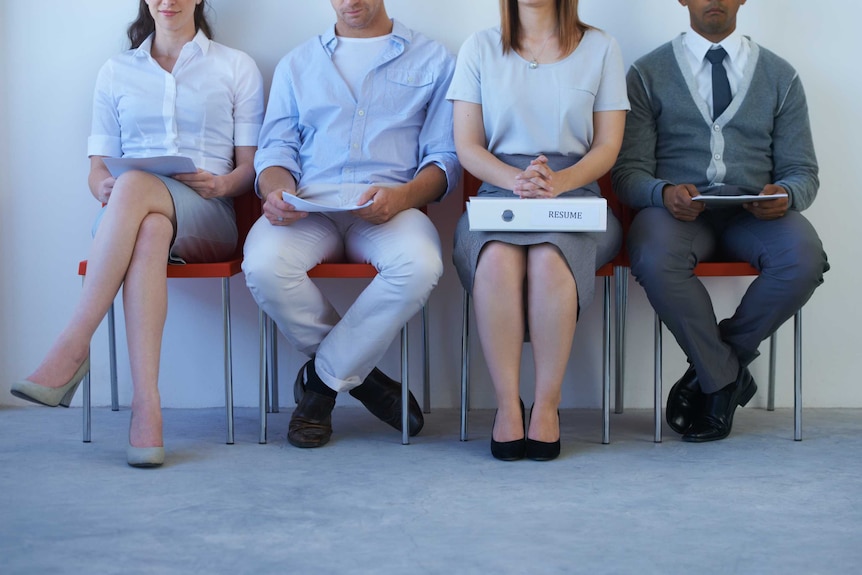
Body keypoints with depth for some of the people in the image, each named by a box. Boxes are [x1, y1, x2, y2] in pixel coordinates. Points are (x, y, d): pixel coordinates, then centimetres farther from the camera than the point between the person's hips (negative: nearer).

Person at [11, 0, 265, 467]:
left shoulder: (236, 67, 16)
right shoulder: (116, 72, 22)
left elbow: (251, 166, 10)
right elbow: (98, 169, 16)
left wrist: (221, 184, -13)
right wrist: (103, 188, -8)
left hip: (206, 218, -1)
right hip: (131, 215, 1)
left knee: (135, 185, -37)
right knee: (150, 229, -39)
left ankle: (72, 348, -39)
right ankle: (145, 406, -49)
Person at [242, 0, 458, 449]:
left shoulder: (432, 60, 15)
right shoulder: (297, 64, 23)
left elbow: (445, 158, 7)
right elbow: (276, 149, 15)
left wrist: (403, 196, -15)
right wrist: (277, 191, -10)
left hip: (389, 206, -1)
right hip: (309, 205, 2)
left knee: (420, 265, -36)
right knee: (263, 266, -32)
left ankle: (323, 379, -12)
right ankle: (358, 374, -6)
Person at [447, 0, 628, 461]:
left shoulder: (600, 48, 12)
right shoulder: (479, 48, 13)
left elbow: (607, 146, 6)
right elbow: (467, 146, 6)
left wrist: (558, 181, -15)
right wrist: (517, 180, -14)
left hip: (574, 191, 0)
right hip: (498, 191, 1)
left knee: (549, 259, -35)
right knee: (497, 257, -35)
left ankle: (547, 405, -26)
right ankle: (507, 405, -28)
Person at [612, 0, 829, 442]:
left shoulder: (780, 76, 16)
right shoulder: (648, 74, 10)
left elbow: (802, 171, 11)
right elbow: (629, 173, 2)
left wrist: (785, 195, -15)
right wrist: (664, 192, -22)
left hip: (752, 213, 2)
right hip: (676, 209, -1)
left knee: (804, 259, -32)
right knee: (655, 261, -37)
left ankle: (708, 376, -10)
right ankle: (726, 377, -13)